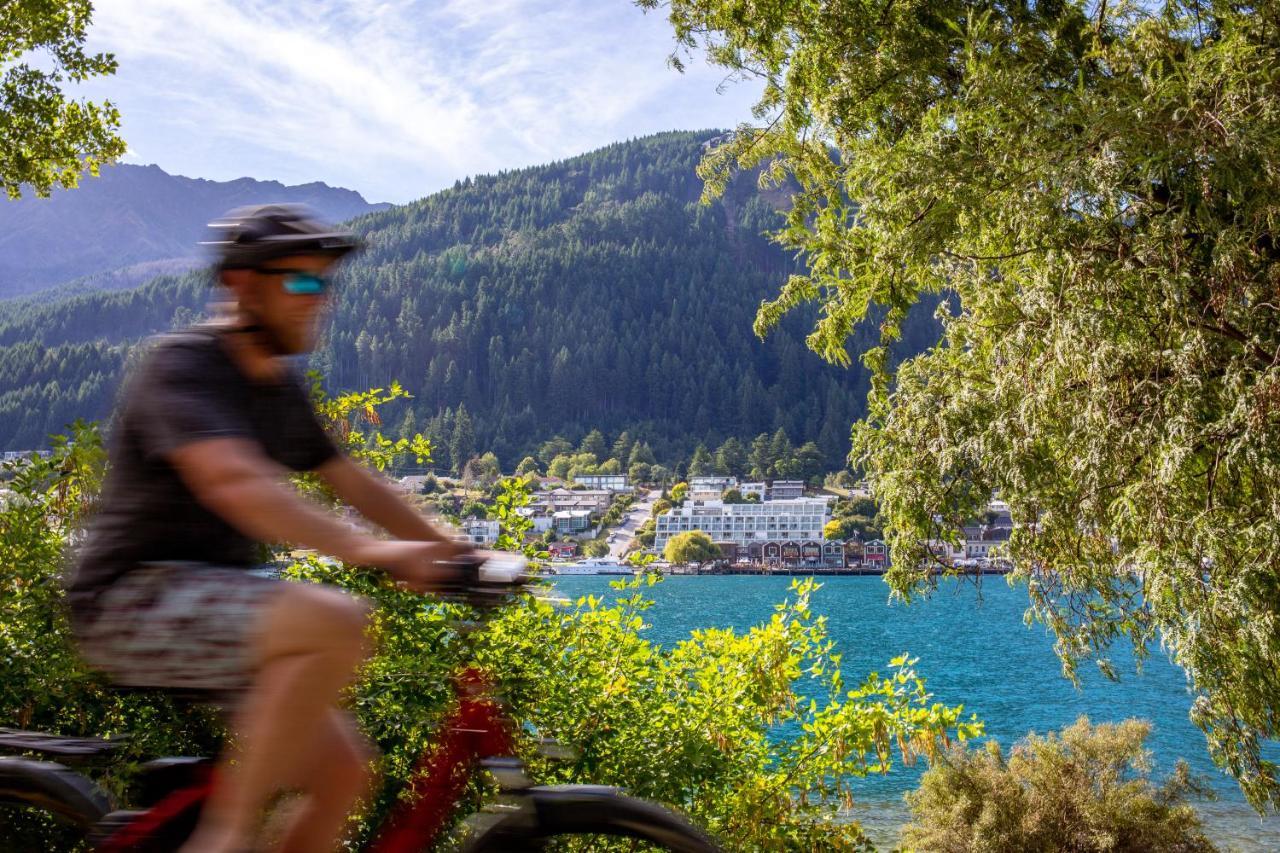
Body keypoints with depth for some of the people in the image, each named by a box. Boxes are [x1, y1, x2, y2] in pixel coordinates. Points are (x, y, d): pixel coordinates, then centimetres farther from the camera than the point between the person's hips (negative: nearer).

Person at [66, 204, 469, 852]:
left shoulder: (282, 389, 12)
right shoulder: (181, 366, -14)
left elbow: (354, 483, 15)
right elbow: (232, 481, -32)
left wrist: (454, 552, 8)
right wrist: (366, 550, -42)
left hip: (205, 611, 8)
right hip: (136, 602, -8)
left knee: (342, 771, 0)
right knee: (336, 621, -32)